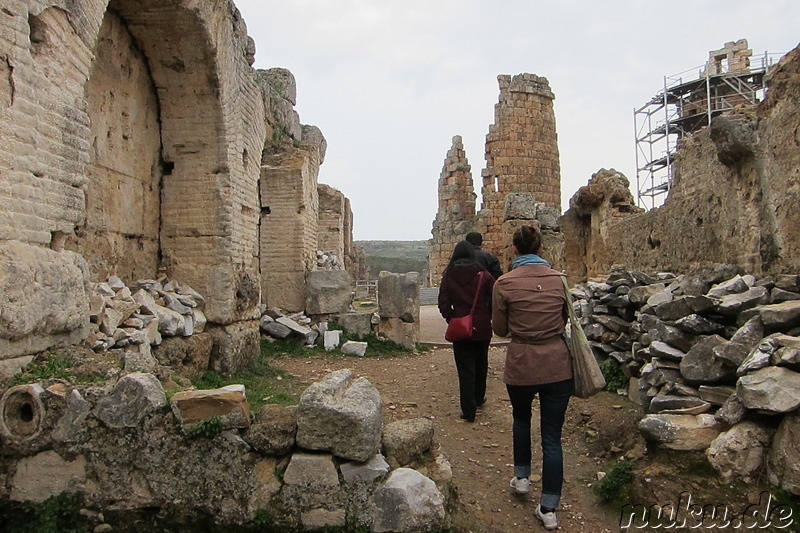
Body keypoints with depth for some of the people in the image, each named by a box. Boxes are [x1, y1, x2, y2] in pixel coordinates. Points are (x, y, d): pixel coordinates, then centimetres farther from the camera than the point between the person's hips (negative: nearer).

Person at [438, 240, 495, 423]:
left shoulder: (448, 277, -4)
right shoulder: (483, 275, -5)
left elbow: (443, 304, -5)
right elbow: (494, 300, -4)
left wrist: (451, 319, 7)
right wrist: (488, 318, 10)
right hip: (482, 328, 1)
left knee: (465, 369, 3)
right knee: (481, 365, 22)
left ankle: (469, 411, 2)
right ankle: (478, 398, 39)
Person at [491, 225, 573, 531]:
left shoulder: (505, 283, -11)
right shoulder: (559, 279, -3)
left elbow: (500, 329, -1)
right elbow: (566, 319, 11)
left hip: (521, 365, -1)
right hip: (557, 365, 2)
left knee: (521, 419, 28)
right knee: (552, 435, 8)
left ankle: (522, 477, 39)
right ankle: (549, 508, 14)